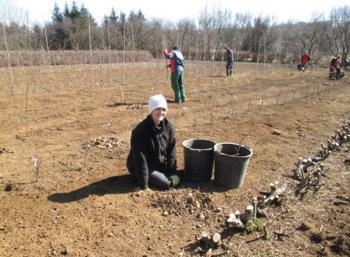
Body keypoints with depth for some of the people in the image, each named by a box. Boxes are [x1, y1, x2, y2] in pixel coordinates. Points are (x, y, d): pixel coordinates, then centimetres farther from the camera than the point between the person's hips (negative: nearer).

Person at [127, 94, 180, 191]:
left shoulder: (168, 126, -9)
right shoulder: (140, 130, -28)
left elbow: (171, 151, -1)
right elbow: (140, 159, -27)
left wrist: (172, 173, -4)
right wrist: (143, 185, -25)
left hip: (161, 164, 6)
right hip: (142, 167, -6)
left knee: (175, 180, -5)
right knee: (165, 183, -16)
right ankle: (139, 176, 8)